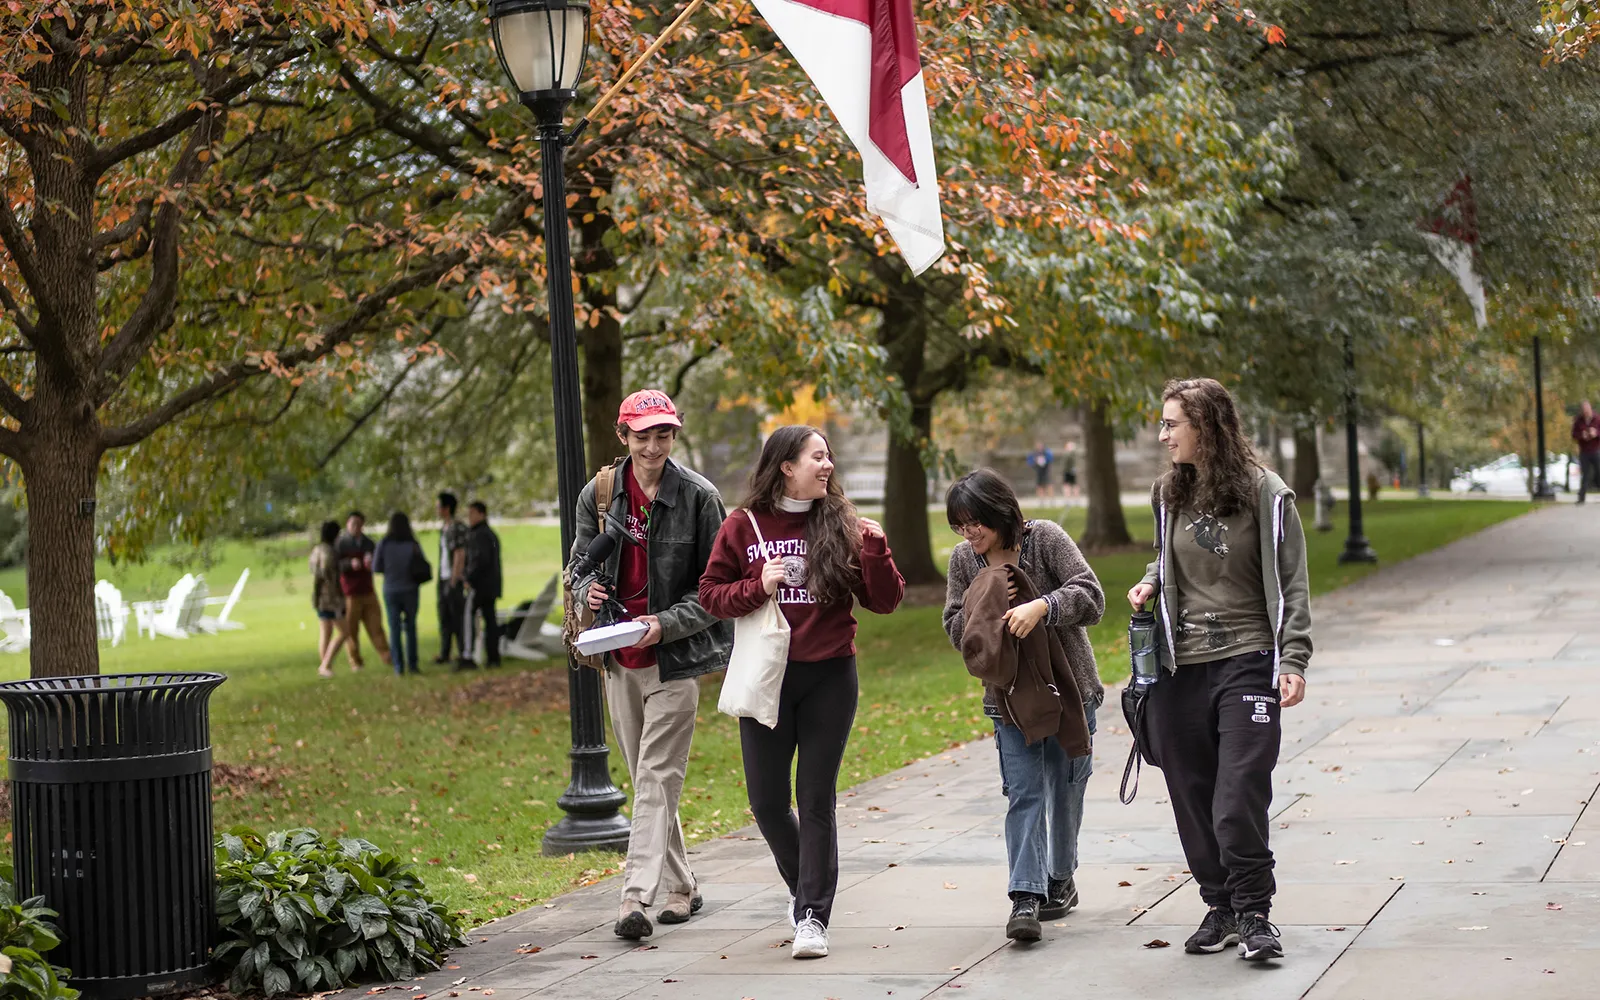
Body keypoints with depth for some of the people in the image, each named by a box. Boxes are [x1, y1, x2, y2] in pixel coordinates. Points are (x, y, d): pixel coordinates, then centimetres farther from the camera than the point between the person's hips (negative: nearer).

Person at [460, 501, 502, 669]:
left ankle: (467, 657, -17)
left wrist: (470, 579, -18)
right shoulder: (491, 534, 19)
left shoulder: (480, 535, -12)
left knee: (468, 618, -11)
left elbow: (481, 559, -22)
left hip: (479, 585, -10)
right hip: (492, 586, 10)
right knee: (490, 619, 8)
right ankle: (493, 657, 6)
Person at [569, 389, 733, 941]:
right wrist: (586, 588, -8)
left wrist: (666, 623, -17)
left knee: (657, 778, -11)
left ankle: (636, 896, -16)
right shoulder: (598, 495, 4)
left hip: (675, 659, -5)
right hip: (619, 659, 5)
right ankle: (679, 887, 25)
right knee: (645, 779, 12)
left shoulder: (699, 497, -7)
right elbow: (580, 561, 16)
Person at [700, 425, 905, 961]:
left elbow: (885, 601, 1)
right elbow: (711, 594, 4)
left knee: (816, 799, -1)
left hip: (829, 679, -1)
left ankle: (813, 915, 3)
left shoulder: (843, 525, 2)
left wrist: (874, 548, -13)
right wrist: (758, 587, -12)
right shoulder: (742, 528, 1)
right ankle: (805, 887, 30)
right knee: (767, 800, 5)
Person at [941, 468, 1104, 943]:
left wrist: (1042, 607, -34)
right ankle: (1025, 897, -15)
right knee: (1024, 792, -9)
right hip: (1008, 694, 2)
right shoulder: (963, 559, 1)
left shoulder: (1046, 538, -11)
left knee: (1064, 788, 9)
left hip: (1069, 686, -2)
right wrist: (985, 610, -16)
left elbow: (1090, 597, -19)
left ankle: (1060, 878, 29)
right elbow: (956, 628, 4)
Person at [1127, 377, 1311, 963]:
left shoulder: (1264, 493, -5)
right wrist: (1150, 583, 5)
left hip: (1245, 664, -5)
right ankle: (1221, 908, 20)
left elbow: (1290, 585, -4)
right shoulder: (1169, 495, 10)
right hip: (1179, 670, 5)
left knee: (1239, 800, -11)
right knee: (1193, 799, 7)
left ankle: (1254, 914, 1)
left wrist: (1293, 662, -12)